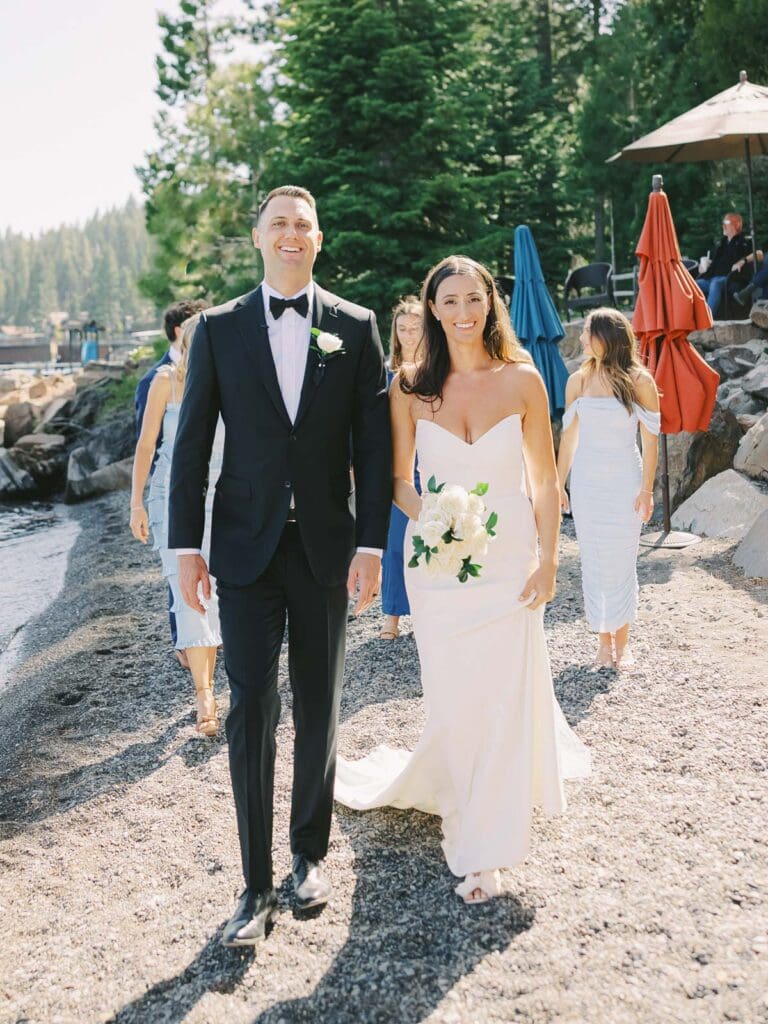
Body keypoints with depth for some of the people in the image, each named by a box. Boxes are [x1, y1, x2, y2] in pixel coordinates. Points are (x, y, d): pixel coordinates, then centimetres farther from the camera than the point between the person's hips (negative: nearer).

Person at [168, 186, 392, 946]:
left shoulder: (354, 326, 3)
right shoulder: (219, 328, 3)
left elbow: (373, 442, 0)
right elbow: (192, 441, 2)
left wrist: (371, 544, -6)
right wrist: (186, 546, -3)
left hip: (326, 545, 1)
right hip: (246, 545, 0)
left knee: (318, 710, 12)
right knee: (250, 710, -2)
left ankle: (310, 854, 30)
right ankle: (256, 883, 11)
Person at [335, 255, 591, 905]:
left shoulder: (522, 379, -2)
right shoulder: (411, 388, 0)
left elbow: (546, 480, 1)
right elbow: (399, 479, 5)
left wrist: (547, 559, -4)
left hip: (509, 556, 0)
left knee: (503, 695, 2)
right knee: (452, 696, 3)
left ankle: (485, 850, 19)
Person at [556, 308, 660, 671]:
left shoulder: (640, 381, -6)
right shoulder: (578, 380, 2)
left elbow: (650, 439, -4)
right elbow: (568, 435, 7)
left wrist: (647, 489, -8)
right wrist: (558, 485, 6)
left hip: (625, 483, -2)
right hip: (586, 483, 3)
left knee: (622, 563, 3)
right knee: (593, 563, 5)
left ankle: (622, 640, 17)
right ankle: (604, 640, 15)